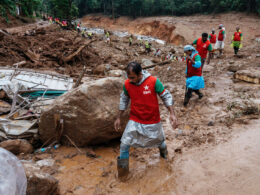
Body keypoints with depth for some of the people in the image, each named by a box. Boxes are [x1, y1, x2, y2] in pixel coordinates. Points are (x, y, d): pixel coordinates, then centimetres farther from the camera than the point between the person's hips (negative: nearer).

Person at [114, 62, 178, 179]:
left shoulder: (153, 81, -21)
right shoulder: (127, 84, -12)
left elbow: (166, 96, -10)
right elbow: (124, 100, 4)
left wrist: (172, 114, -17)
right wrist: (118, 118, 7)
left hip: (153, 121, -1)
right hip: (135, 121, 1)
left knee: (160, 141, 21)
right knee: (124, 145, -6)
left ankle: (163, 153, 58)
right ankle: (123, 170, 16)